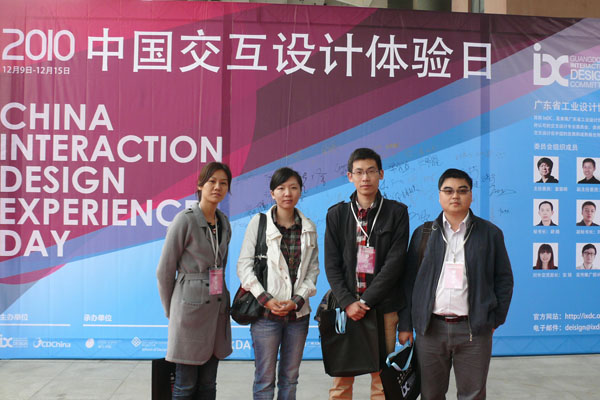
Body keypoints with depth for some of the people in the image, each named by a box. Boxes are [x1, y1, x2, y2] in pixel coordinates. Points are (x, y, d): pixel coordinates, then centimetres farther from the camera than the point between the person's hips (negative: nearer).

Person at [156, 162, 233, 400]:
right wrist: (171, 310, 3)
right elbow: (165, 271, -6)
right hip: (191, 307, -6)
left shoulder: (224, 223, 9)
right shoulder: (185, 220, -10)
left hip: (217, 307, 6)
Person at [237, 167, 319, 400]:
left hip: (298, 312, 3)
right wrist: (266, 299, -13)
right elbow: (244, 266, -4)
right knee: (265, 377, 2)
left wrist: (298, 300, -7)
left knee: (290, 377, 11)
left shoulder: (309, 228, 7)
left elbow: (313, 269, 7)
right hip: (266, 312, -3)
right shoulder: (259, 222, -2)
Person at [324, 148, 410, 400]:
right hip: (347, 307, 1)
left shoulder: (396, 212, 3)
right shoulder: (337, 214, 8)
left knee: (382, 379, 3)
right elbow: (331, 265, 3)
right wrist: (348, 302, -9)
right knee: (341, 379, 3)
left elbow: (395, 263, -5)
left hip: (384, 308, -1)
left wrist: (365, 301, -10)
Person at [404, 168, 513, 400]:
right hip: (430, 328, 1)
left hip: (474, 329, -1)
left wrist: (495, 320, 0)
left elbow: (504, 279, 7)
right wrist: (409, 321, 1)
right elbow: (410, 279, 8)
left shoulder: (490, 233, 6)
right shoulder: (423, 233, 8)